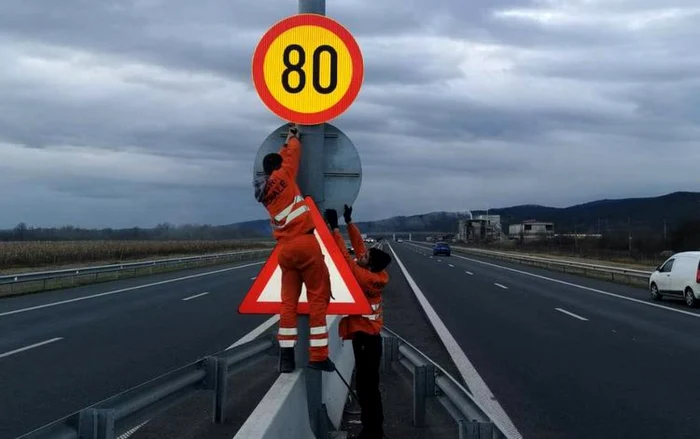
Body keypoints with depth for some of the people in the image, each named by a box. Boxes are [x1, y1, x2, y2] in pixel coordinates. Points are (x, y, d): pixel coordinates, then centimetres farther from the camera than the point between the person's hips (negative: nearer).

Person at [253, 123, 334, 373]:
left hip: (285, 250, 7)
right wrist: (293, 138, 32)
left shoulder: (264, 192, 15)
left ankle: (286, 356, 4)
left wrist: (288, 141, 39)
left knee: (289, 301, 9)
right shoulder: (282, 178, -3)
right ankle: (318, 356, -3)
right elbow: (292, 156, 13)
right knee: (318, 298, -1)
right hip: (304, 244, -7)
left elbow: (281, 157, 31)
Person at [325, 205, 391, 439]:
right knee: (366, 385, 15)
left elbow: (345, 257, -23)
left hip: (366, 338, -10)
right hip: (366, 336, 10)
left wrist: (334, 227, -22)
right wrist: (349, 221, 9)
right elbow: (359, 245, 9)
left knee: (367, 386, -3)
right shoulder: (373, 275, 2)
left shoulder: (367, 278, -21)